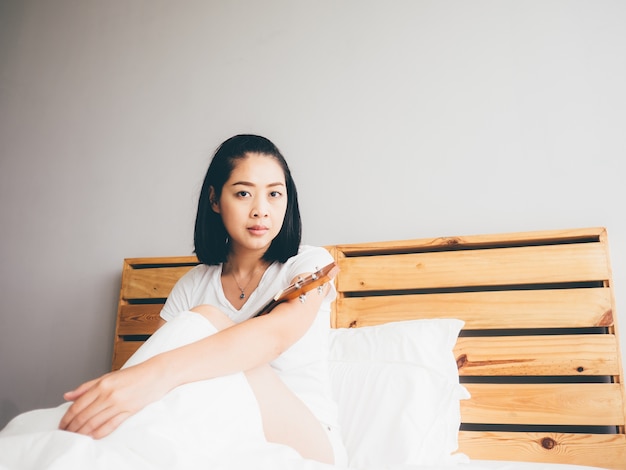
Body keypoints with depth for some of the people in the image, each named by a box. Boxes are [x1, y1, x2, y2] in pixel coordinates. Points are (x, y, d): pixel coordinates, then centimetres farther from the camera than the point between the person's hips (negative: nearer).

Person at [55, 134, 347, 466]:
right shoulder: (193, 285, 7)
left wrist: (161, 371, -43)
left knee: (206, 322, -25)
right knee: (200, 324, -26)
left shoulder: (310, 263, -5)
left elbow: (278, 332, -27)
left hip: (308, 443, -2)